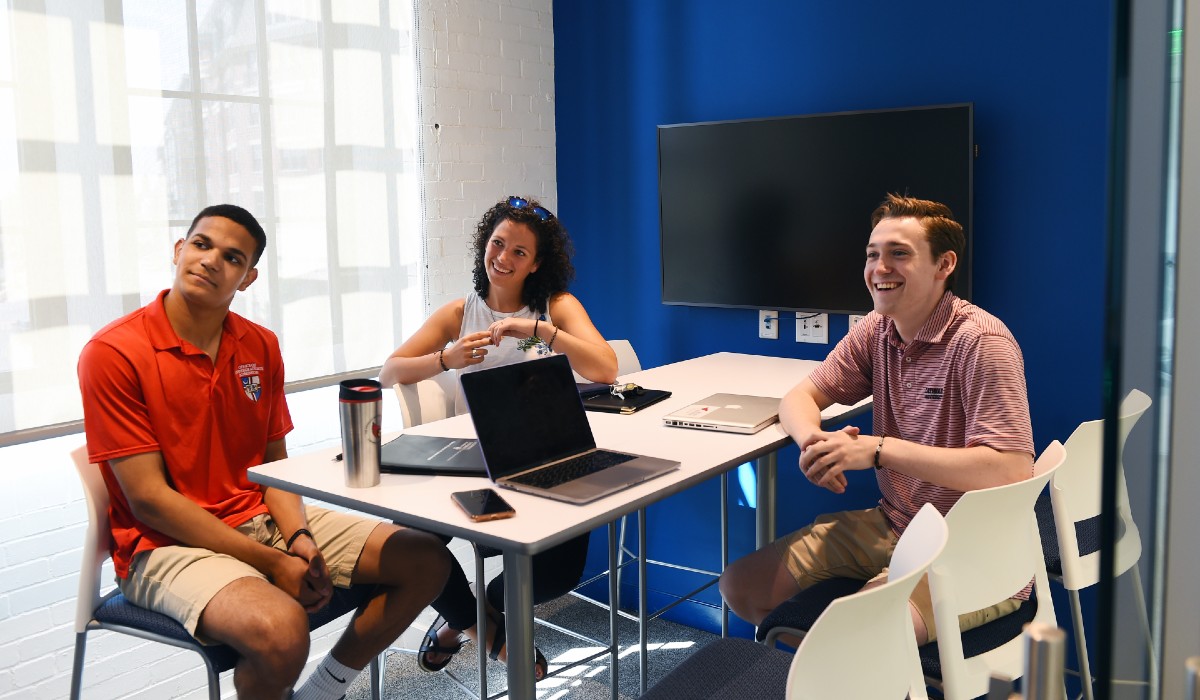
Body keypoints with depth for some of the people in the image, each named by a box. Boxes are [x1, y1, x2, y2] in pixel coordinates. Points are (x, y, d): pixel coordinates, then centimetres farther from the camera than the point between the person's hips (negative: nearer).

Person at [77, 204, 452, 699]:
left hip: (261, 518, 7)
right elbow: (148, 498, -15)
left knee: (427, 561, -3)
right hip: (170, 543, -6)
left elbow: (275, 463, 11)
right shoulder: (113, 353, -12)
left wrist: (300, 539, -10)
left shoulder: (262, 347, 8)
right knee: (281, 630, -36)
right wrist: (272, 563, -18)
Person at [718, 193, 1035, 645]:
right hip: (894, 525, 8)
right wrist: (813, 441, -16)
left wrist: (880, 449, -29)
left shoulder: (980, 342, -19)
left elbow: (1013, 473, -28)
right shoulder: (876, 330, 4)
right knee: (740, 586, -1)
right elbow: (800, 397, 10)